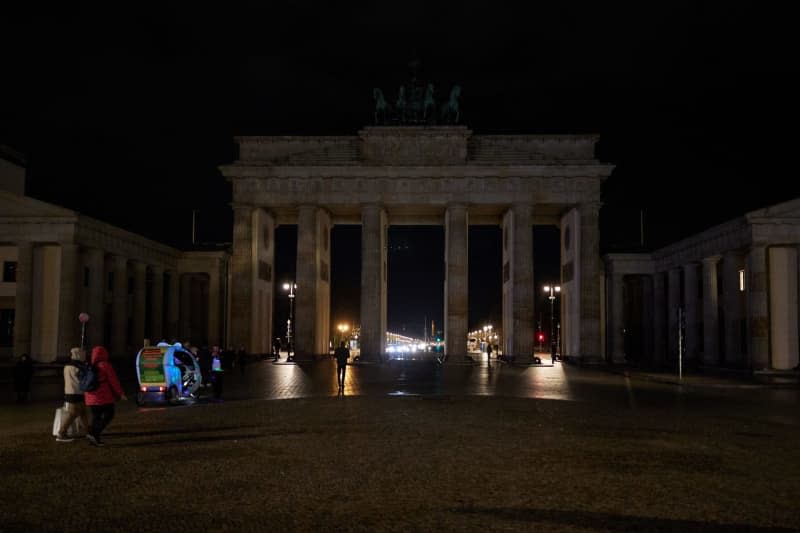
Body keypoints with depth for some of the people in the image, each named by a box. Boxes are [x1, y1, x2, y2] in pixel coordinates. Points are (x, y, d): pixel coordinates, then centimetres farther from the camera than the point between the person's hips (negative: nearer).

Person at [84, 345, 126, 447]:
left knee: (96, 416, 13)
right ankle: (93, 434, -10)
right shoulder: (105, 365, -9)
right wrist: (120, 393, -2)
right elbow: (113, 381, -9)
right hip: (103, 396, -6)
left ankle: (94, 439, 9)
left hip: (91, 397, 6)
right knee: (108, 415, 3)